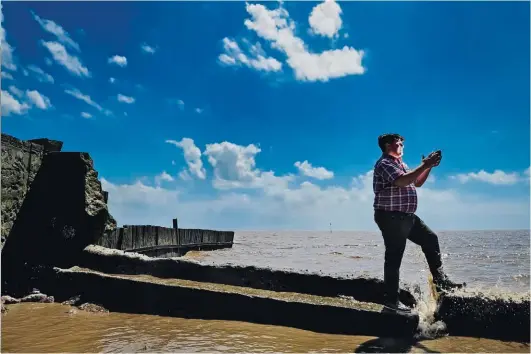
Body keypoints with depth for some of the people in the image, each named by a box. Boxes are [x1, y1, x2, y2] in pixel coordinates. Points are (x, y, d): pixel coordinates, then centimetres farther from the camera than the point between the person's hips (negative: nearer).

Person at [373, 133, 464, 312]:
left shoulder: (400, 163, 19)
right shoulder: (384, 164, -14)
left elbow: (417, 182, 22)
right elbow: (402, 181, -30)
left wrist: (429, 166, 8)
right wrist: (425, 165, -25)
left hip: (406, 216, 10)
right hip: (391, 217, -10)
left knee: (430, 239, 13)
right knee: (394, 258, -5)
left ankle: (440, 280, 22)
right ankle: (391, 299, 3)